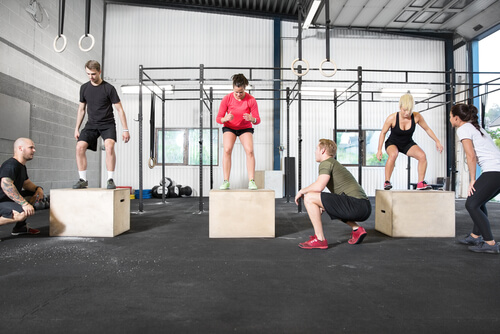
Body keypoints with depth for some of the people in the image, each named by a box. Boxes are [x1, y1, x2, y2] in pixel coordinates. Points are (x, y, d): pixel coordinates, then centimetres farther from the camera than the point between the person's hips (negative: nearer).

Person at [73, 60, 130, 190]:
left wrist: (125, 130, -10)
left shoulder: (109, 88, -8)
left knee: (109, 146, -28)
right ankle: (83, 180, -2)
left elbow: (119, 109, -6)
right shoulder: (84, 88, 6)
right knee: (80, 147, -14)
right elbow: (81, 109, 15)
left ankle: (110, 180, -19)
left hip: (107, 124, -4)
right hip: (91, 124, 4)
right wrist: (77, 128, 13)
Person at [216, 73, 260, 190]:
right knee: (227, 150, -23)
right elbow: (218, 118, -14)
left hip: (245, 128, 0)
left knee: (250, 150, -22)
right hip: (229, 127, 0)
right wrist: (225, 119, -37)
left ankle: (251, 181, -18)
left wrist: (251, 119, -40)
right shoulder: (227, 99, -19)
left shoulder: (251, 100, -20)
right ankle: (226, 181, -19)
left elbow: (257, 120, -16)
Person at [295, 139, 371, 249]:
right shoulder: (336, 164, 28)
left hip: (356, 205, -10)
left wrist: (301, 191, 1)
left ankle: (320, 239, -6)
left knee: (309, 198, -11)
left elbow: (318, 187, -17)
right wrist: (322, 205, 30)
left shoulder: (326, 163, -2)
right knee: (333, 207, 39)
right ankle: (357, 229, 17)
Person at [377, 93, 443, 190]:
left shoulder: (417, 117, -18)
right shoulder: (392, 118, -25)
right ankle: (387, 181, -22)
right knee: (393, 154, -36)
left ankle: (421, 183, -6)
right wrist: (379, 150, -14)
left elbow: (427, 129, 0)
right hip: (392, 143, -3)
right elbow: (383, 133, -12)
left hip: (408, 144, 3)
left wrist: (437, 141, -2)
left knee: (422, 155, -21)